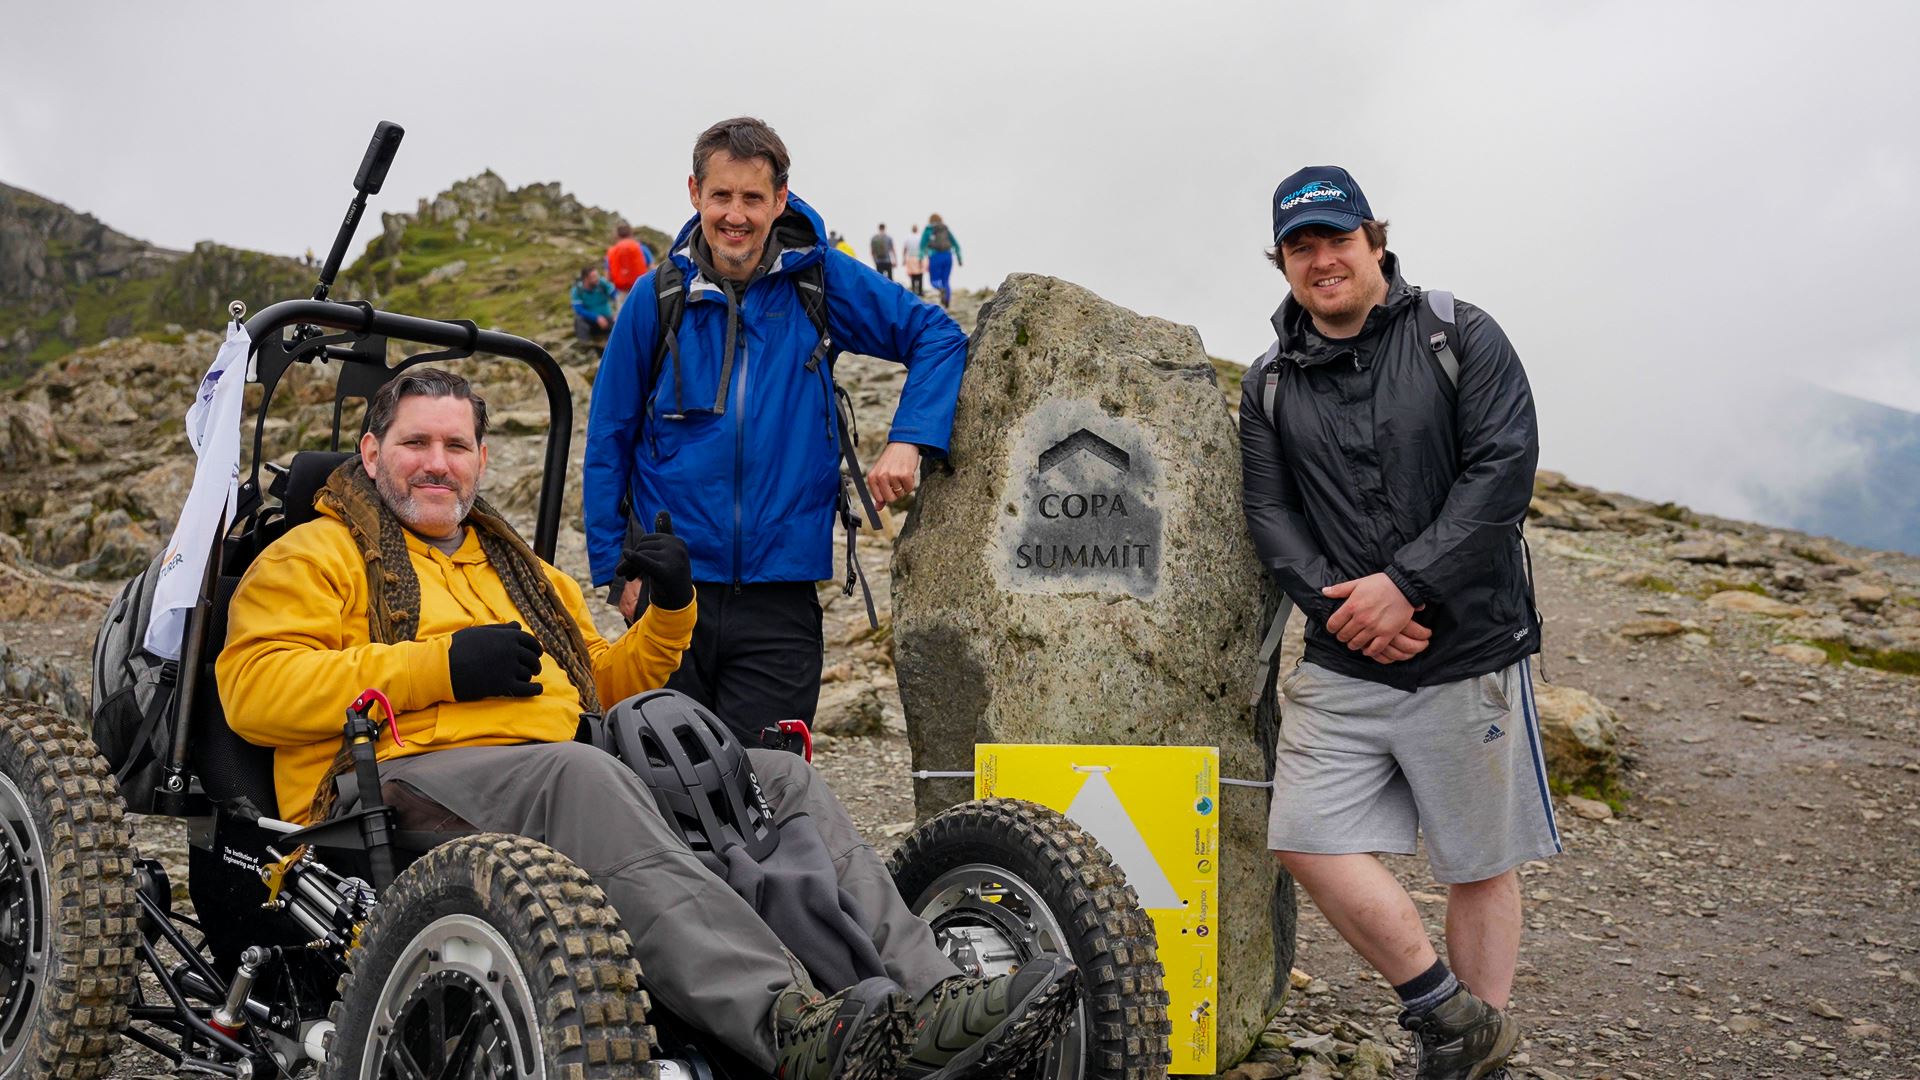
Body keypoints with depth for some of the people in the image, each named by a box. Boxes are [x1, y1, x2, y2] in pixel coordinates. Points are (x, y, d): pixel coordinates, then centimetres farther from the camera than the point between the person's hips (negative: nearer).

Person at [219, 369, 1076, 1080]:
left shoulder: (521, 569, 34)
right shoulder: (317, 556, 15)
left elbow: (605, 686, 35)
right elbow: (255, 688, -2)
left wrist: (669, 612, 16)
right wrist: (438, 665, -11)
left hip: (564, 775, 6)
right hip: (410, 778, -6)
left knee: (776, 774, -14)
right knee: (578, 773, -39)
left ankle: (922, 997, -31)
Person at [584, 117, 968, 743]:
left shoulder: (821, 280, -1)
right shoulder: (658, 298, 0)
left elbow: (937, 337, 5)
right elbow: (609, 440, 6)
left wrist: (908, 440, -9)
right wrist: (616, 566, 2)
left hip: (780, 599, -1)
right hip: (671, 593, 1)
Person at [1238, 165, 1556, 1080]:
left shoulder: (1460, 336, 0)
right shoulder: (1270, 384, 9)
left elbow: (1504, 465, -11)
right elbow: (1270, 511, 3)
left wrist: (1404, 582, -19)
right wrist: (1337, 602, -14)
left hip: (1467, 651, -3)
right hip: (1340, 663, 3)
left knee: (1479, 863, 7)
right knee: (1309, 838, -8)